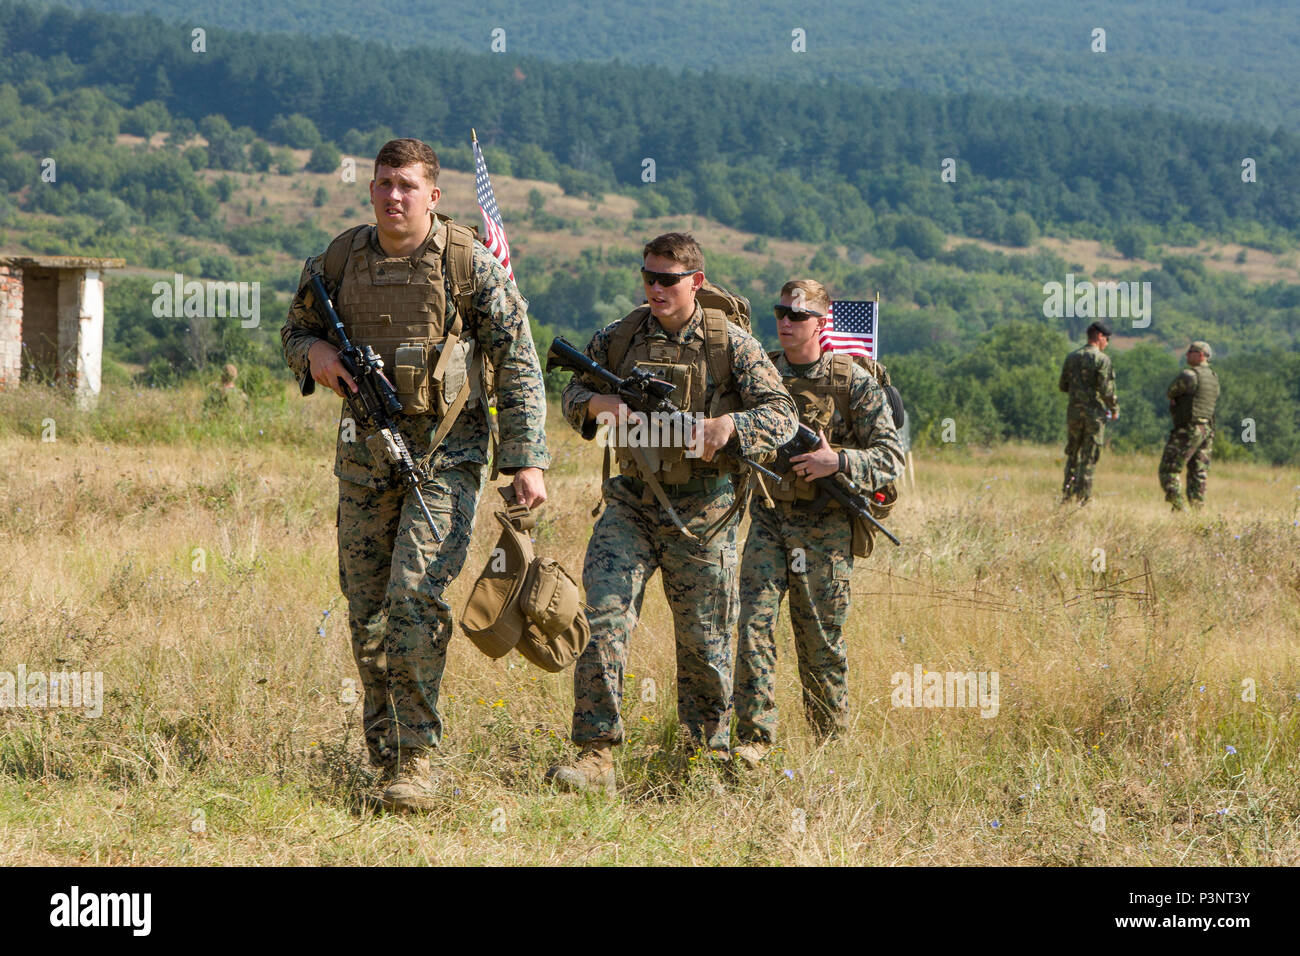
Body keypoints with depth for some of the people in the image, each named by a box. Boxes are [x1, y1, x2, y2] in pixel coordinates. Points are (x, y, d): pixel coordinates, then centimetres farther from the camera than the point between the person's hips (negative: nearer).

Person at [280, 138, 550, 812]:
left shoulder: (470, 264, -7)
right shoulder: (340, 259, 4)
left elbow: (518, 366, -5)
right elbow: (295, 329, 19)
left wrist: (526, 460, -11)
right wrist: (314, 354, -6)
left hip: (445, 453, -4)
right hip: (365, 449, 5)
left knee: (415, 597, -18)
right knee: (367, 611, 7)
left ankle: (417, 757, -12)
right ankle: (384, 753, 19)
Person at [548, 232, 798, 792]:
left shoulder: (732, 344, -4)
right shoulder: (618, 338, 4)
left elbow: (781, 416, -7)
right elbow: (572, 396, 14)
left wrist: (729, 426, -26)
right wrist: (599, 402, -10)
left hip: (703, 514, -1)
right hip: (632, 507, 1)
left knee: (704, 642, 8)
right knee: (601, 619, -15)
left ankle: (710, 755, 27)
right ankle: (596, 756, -15)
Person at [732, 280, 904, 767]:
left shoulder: (854, 382, -5)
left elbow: (892, 457, -7)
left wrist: (838, 462, -23)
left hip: (825, 528, -3)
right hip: (769, 518, 3)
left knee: (821, 640, 4)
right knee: (755, 620, -13)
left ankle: (833, 742, 22)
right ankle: (753, 739, -12)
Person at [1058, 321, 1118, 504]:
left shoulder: (1071, 357, 8)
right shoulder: (1101, 359, -10)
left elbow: (1063, 386, 11)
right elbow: (1106, 389, -15)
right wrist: (1114, 408, -2)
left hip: (1074, 411, 5)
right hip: (1094, 413, -5)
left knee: (1072, 454, 15)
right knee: (1089, 457, 1)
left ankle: (1066, 494, 14)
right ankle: (1082, 498, -1)